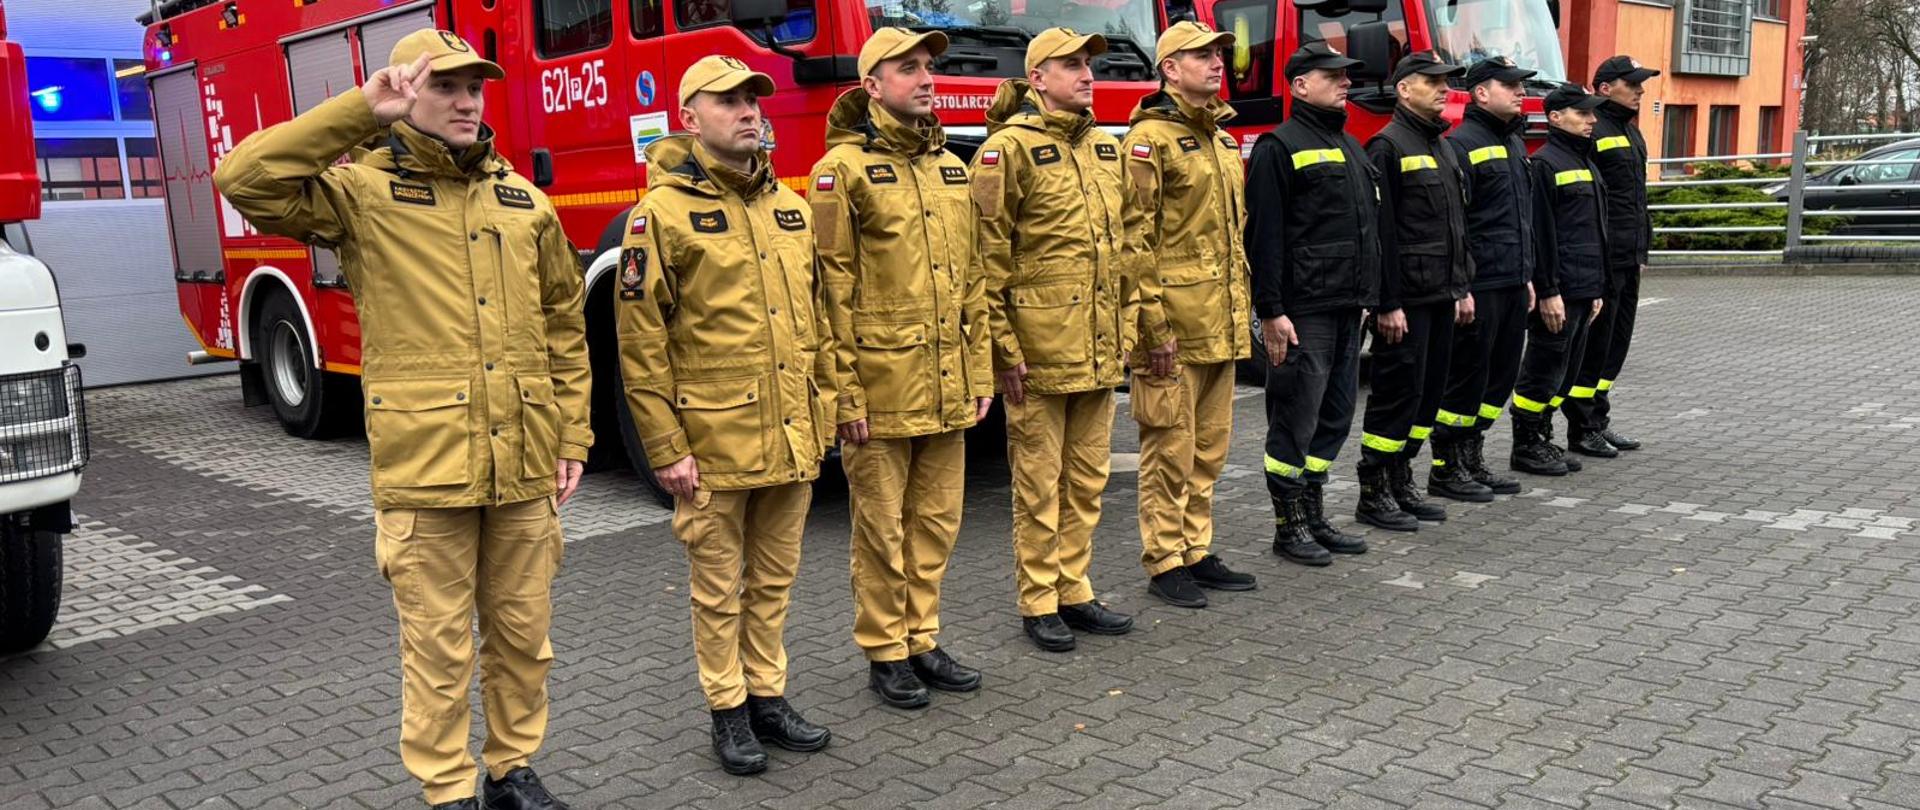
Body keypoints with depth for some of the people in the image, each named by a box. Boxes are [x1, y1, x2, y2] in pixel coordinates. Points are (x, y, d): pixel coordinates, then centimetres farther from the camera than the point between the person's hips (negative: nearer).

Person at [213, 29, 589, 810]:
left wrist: (572, 437, 8)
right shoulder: (362, 192, 0)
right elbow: (246, 180, -17)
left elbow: (564, 329, 12)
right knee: (438, 645, 6)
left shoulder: (524, 201, 10)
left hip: (523, 462, 4)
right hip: (422, 464, -3)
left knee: (523, 632, 14)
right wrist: (360, 112, -16)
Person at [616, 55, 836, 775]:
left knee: (774, 580, 16)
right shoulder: (663, 213, -8)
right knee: (719, 588, 9)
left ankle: (768, 696, 30)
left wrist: (822, 414, 11)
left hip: (791, 441, 5)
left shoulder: (789, 207, 10)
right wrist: (665, 448, -12)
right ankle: (728, 710, 24)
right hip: (713, 443, -5)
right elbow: (639, 343, -10)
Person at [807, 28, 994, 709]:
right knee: (882, 529, 6)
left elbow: (972, 281, 15)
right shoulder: (844, 169, -7)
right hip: (881, 390, -6)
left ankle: (922, 641, 28)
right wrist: (846, 395, -14)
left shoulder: (951, 169, 13)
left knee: (936, 520, 14)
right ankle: (884, 654, 20)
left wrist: (980, 372, 11)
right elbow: (833, 291, -10)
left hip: (947, 389, 6)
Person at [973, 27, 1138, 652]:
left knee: (1087, 479, 14)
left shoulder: (1105, 148, 13)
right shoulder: (1010, 147, -8)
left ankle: (1074, 592, 27)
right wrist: (1004, 350, -14)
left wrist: (1124, 330, 15)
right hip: (1039, 350, -7)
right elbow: (989, 258, -11)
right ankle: (1039, 604, 16)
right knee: (1039, 484, 4)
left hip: (1098, 350, 7)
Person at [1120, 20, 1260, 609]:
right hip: (1175, 324, -8)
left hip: (1221, 325, 8)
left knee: (1210, 448, 14)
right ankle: (1165, 564, 10)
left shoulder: (1222, 141, 17)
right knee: (1170, 450, 0)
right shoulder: (1151, 138, -9)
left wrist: (1242, 310, 19)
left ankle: (1197, 552, 25)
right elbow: (1136, 239, -15)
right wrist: (1154, 326, -19)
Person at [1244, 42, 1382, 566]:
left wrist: (1368, 297, 21)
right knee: (1295, 421, -3)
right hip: (1304, 310, -9)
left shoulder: (1349, 145, 19)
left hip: (1347, 308, 9)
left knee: (1334, 418, 12)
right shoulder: (1280, 146, -8)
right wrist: (1271, 311, -20)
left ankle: (1314, 518, 22)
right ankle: (1288, 528, 6)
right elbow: (1263, 236, -15)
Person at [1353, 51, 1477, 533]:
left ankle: (1401, 484, 21)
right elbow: (1380, 231, -17)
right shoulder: (1388, 146, -10)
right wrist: (1387, 304, -20)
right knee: (1397, 393, -5)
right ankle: (1373, 496, 4)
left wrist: (1463, 287, 18)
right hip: (1406, 298, -9)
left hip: (1441, 296, 9)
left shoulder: (1442, 148, 18)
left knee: (1429, 392, 12)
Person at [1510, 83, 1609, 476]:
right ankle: (1525, 446, 6)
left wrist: (1598, 289, 20)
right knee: (1543, 369, -3)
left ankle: (1542, 439, 22)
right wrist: (1547, 291, -20)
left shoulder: (1587, 163, 19)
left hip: (1584, 288, 9)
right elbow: (1539, 233, -17)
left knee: (1565, 371, 13)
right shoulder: (1545, 164, -10)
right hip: (1558, 290, -9)